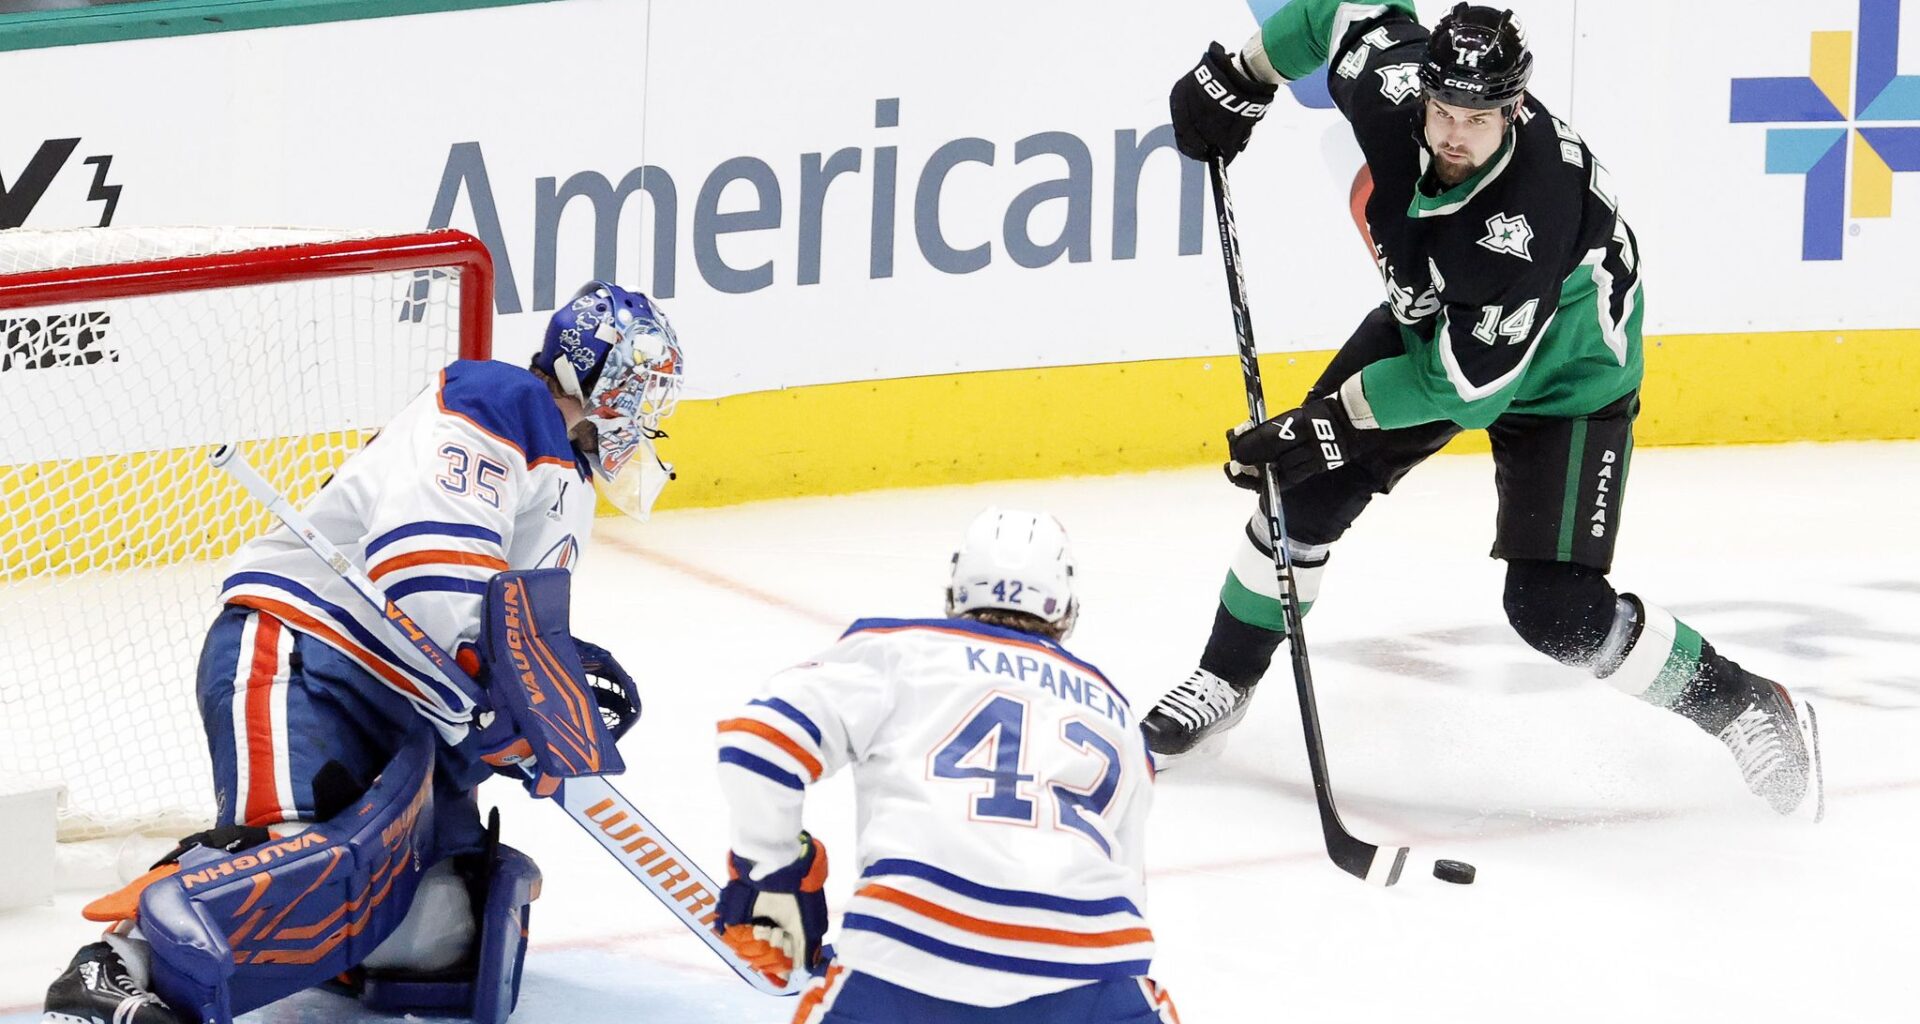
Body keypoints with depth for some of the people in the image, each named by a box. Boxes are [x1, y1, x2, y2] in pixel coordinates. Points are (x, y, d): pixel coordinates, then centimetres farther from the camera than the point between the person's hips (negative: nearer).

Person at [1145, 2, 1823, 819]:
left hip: (1561, 374, -6)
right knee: (1306, 493, 1)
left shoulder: (1532, 212, -43)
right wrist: (1240, 75, -1)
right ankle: (1226, 680, 24)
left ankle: (1748, 711, 3)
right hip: (1431, 320, 6)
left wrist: (1329, 426, -28)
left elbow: (1465, 379, -33)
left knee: (1556, 612, -14)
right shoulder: (1390, 86, -28)